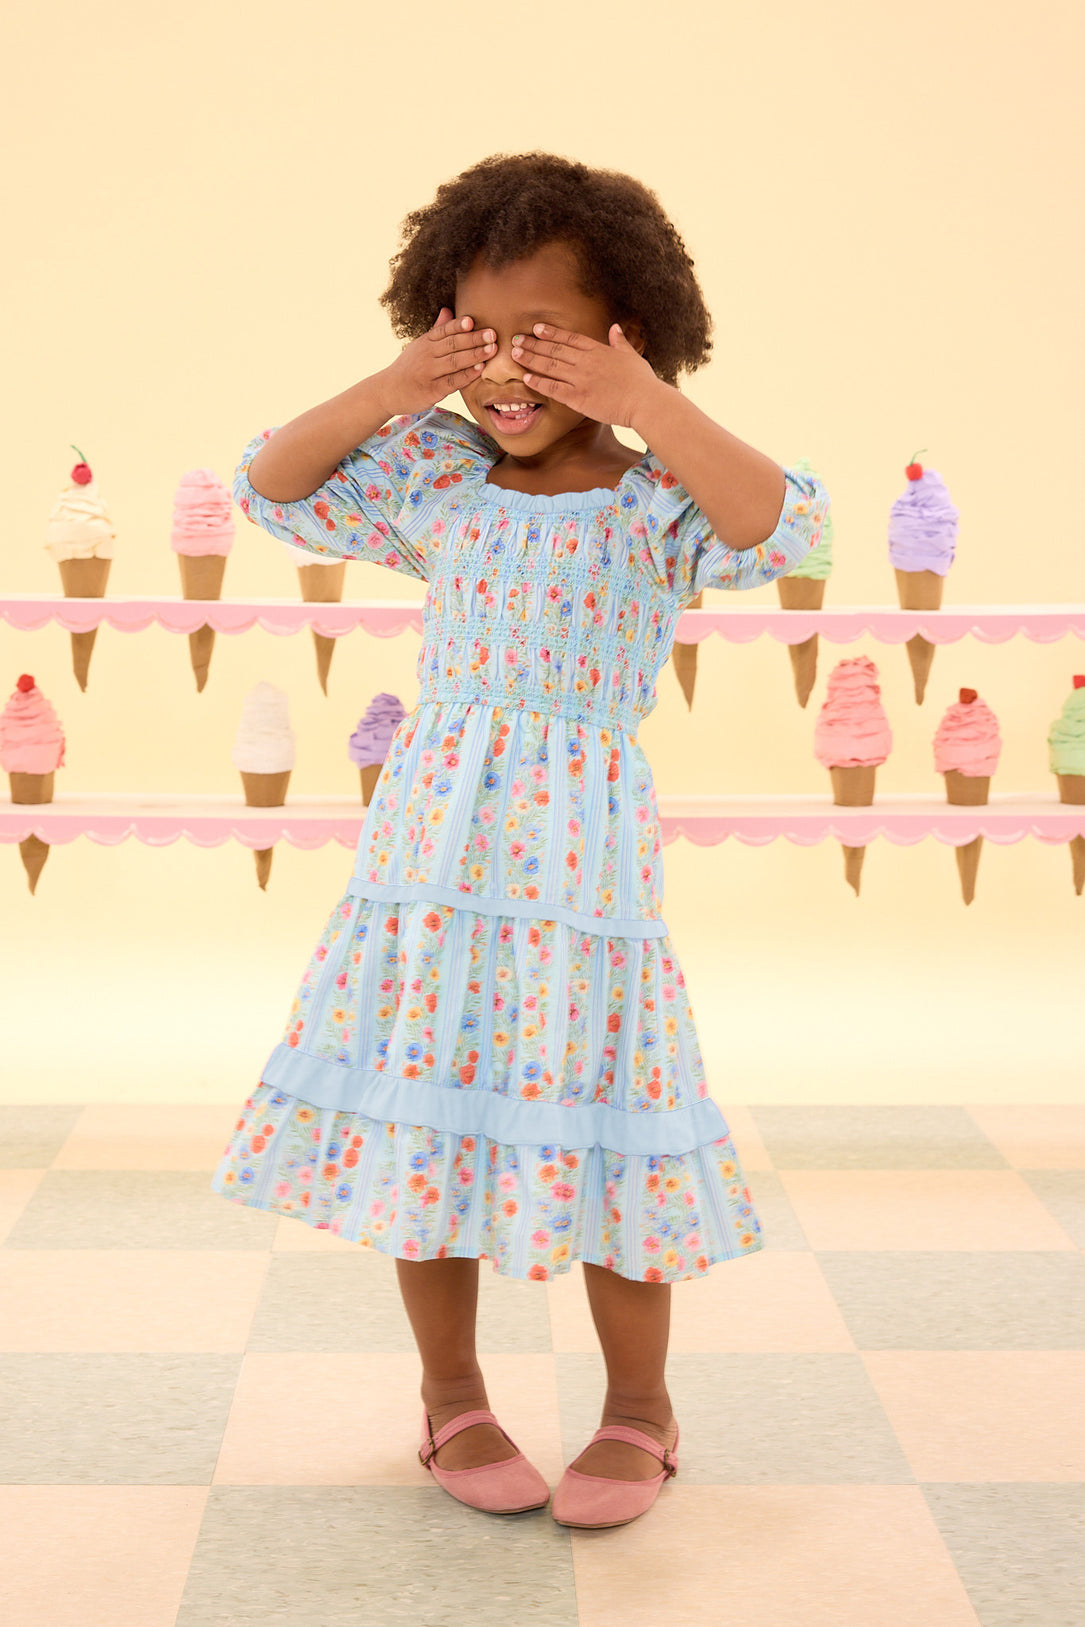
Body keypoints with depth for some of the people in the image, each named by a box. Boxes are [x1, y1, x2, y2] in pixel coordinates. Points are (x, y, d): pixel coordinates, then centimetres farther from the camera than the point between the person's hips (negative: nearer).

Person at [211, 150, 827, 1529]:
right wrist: (383, 398, -5)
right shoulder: (436, 480, 6)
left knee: (595, 1120, 2)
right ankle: (450, 1392, 27)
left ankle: (639, 1405, 22)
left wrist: (654, 410, -26)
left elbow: (779, 529, -23)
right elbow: (269, 485, 8)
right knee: (423, 1114, 8)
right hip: (432, 848, 4)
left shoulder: (656, 499, -4)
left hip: (581, 859, -3)